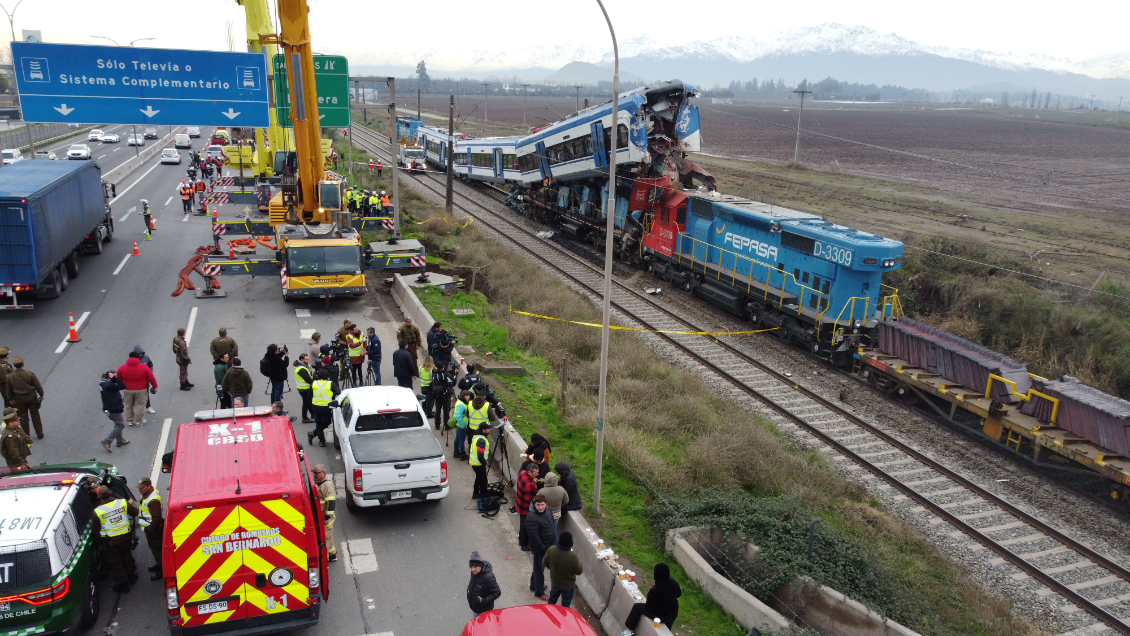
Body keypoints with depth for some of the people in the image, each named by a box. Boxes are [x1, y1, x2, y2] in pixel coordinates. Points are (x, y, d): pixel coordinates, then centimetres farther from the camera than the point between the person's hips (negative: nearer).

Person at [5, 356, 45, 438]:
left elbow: (8, 390, 1)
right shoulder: (30, 374, -17)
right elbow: (38, 386, -10)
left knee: (23, 417, 15)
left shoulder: (10, 377, -10)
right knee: (35, 416, 12)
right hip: (31, 397, -1)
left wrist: (10, 399, 17)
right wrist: (41, 394, 6)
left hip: (19, 399, 1)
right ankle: (39, 434, 20)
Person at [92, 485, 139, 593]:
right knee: (127, 557, 25)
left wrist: (99, 544, 6)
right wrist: (131, 505, 24)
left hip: (110, 541, -3)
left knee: (116, 563, 14)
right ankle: (131, 577, 42)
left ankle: (122, 584, 24)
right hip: (126, 536, 3)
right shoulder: (123, 503, -11)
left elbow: (96, 531, -8)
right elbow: (135, 513, 4)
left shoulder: (97, 512, -16)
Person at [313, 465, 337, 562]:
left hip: (325, 517, -9)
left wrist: (327, 518, -23)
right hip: (318, 516, 9)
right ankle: (332, 555, 34)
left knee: (325, 537, -2)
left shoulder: (327, 484, -21)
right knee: (328, 536, 20)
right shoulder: (316, 482, 8)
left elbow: (331, 502, -24)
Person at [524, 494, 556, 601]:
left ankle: (534, 585, 47)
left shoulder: (547, 509, -6)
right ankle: (539, 592, 28)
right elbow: (534, 536, -29)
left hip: (548, 546, 8)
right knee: (539, 569, 10)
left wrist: (554, 539, 14)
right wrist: (543, 548, -22)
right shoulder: (532, 518, -32)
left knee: (539, 568, 26)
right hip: (539, 549, -8)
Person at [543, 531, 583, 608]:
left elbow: (545, 563, -5)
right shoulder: (573, 556, -35)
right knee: (565, 604, 19)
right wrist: (578, 561, -5)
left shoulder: (551, 550, -23)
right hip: (568, 585, -4)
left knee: (552, 599, 30)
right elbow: (579, 571, -21)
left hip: (555, 581, 4)